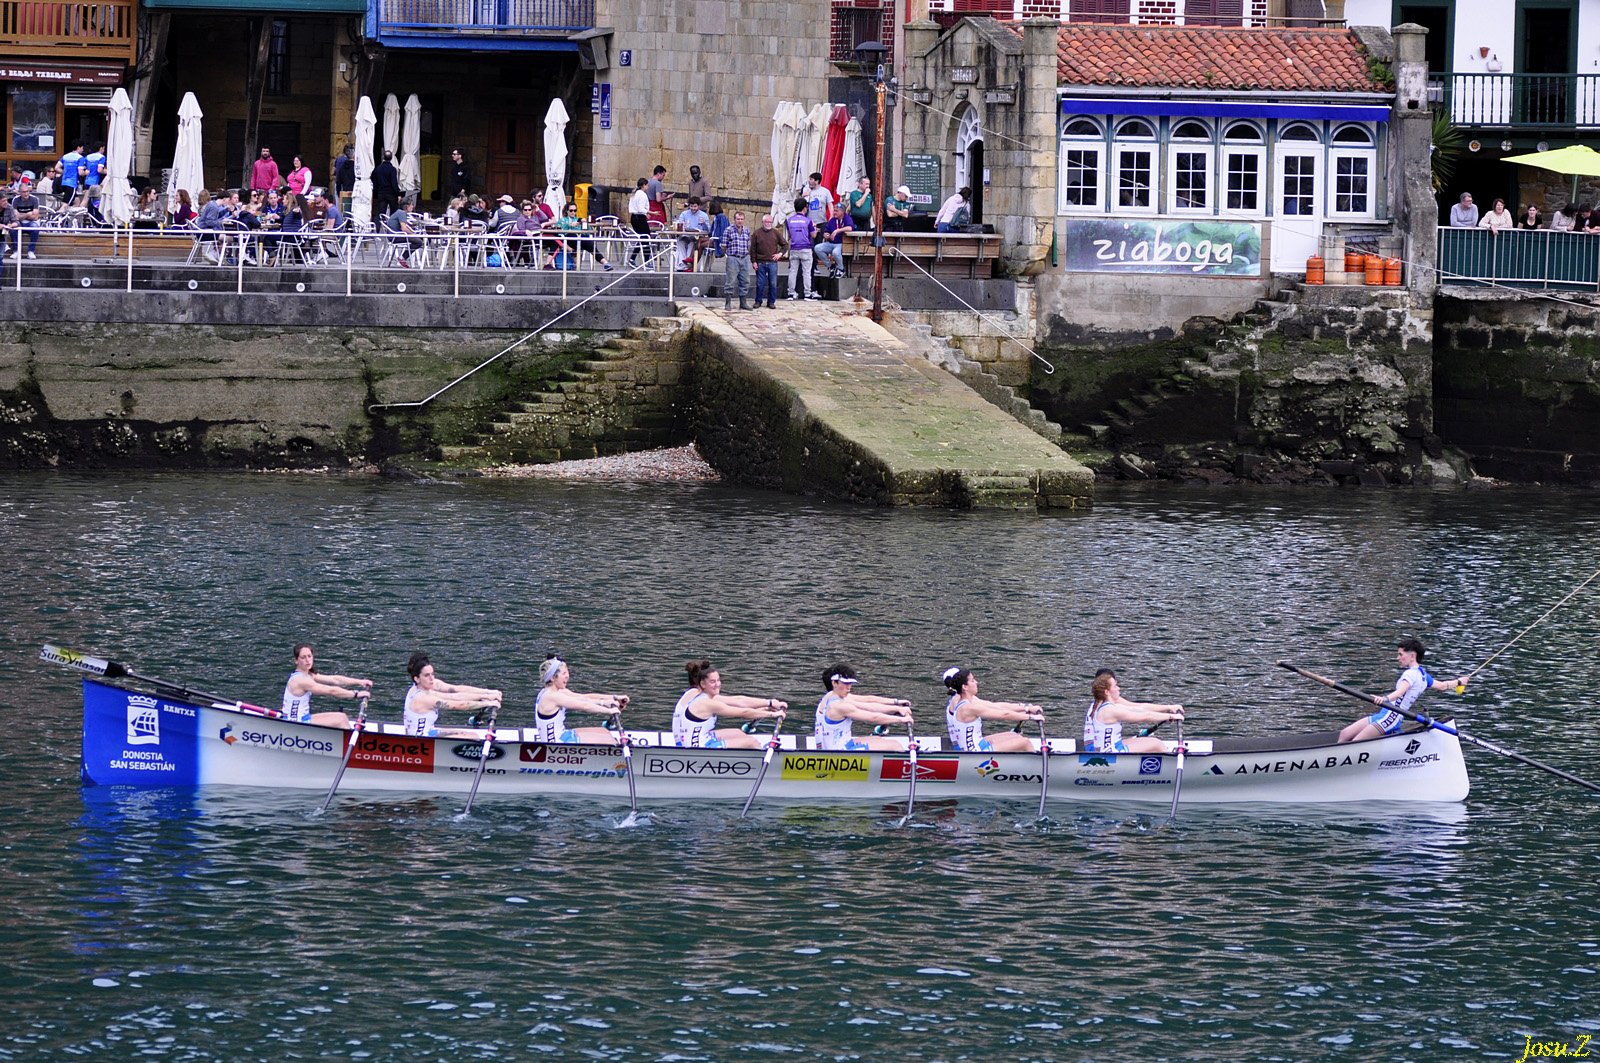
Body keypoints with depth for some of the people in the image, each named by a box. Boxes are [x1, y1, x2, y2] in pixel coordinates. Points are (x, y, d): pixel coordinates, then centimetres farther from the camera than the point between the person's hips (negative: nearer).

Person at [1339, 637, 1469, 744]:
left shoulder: (1411, 674, -12)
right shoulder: (1423, 675, 16)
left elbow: (1401, 691, -31)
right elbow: (1442, 685, 30)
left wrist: (1385, 699, -50)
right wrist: (1458, 682, 51)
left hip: (1389, 719, -10)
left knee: (1354, 744, -23)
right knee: (1344, 735, 3)